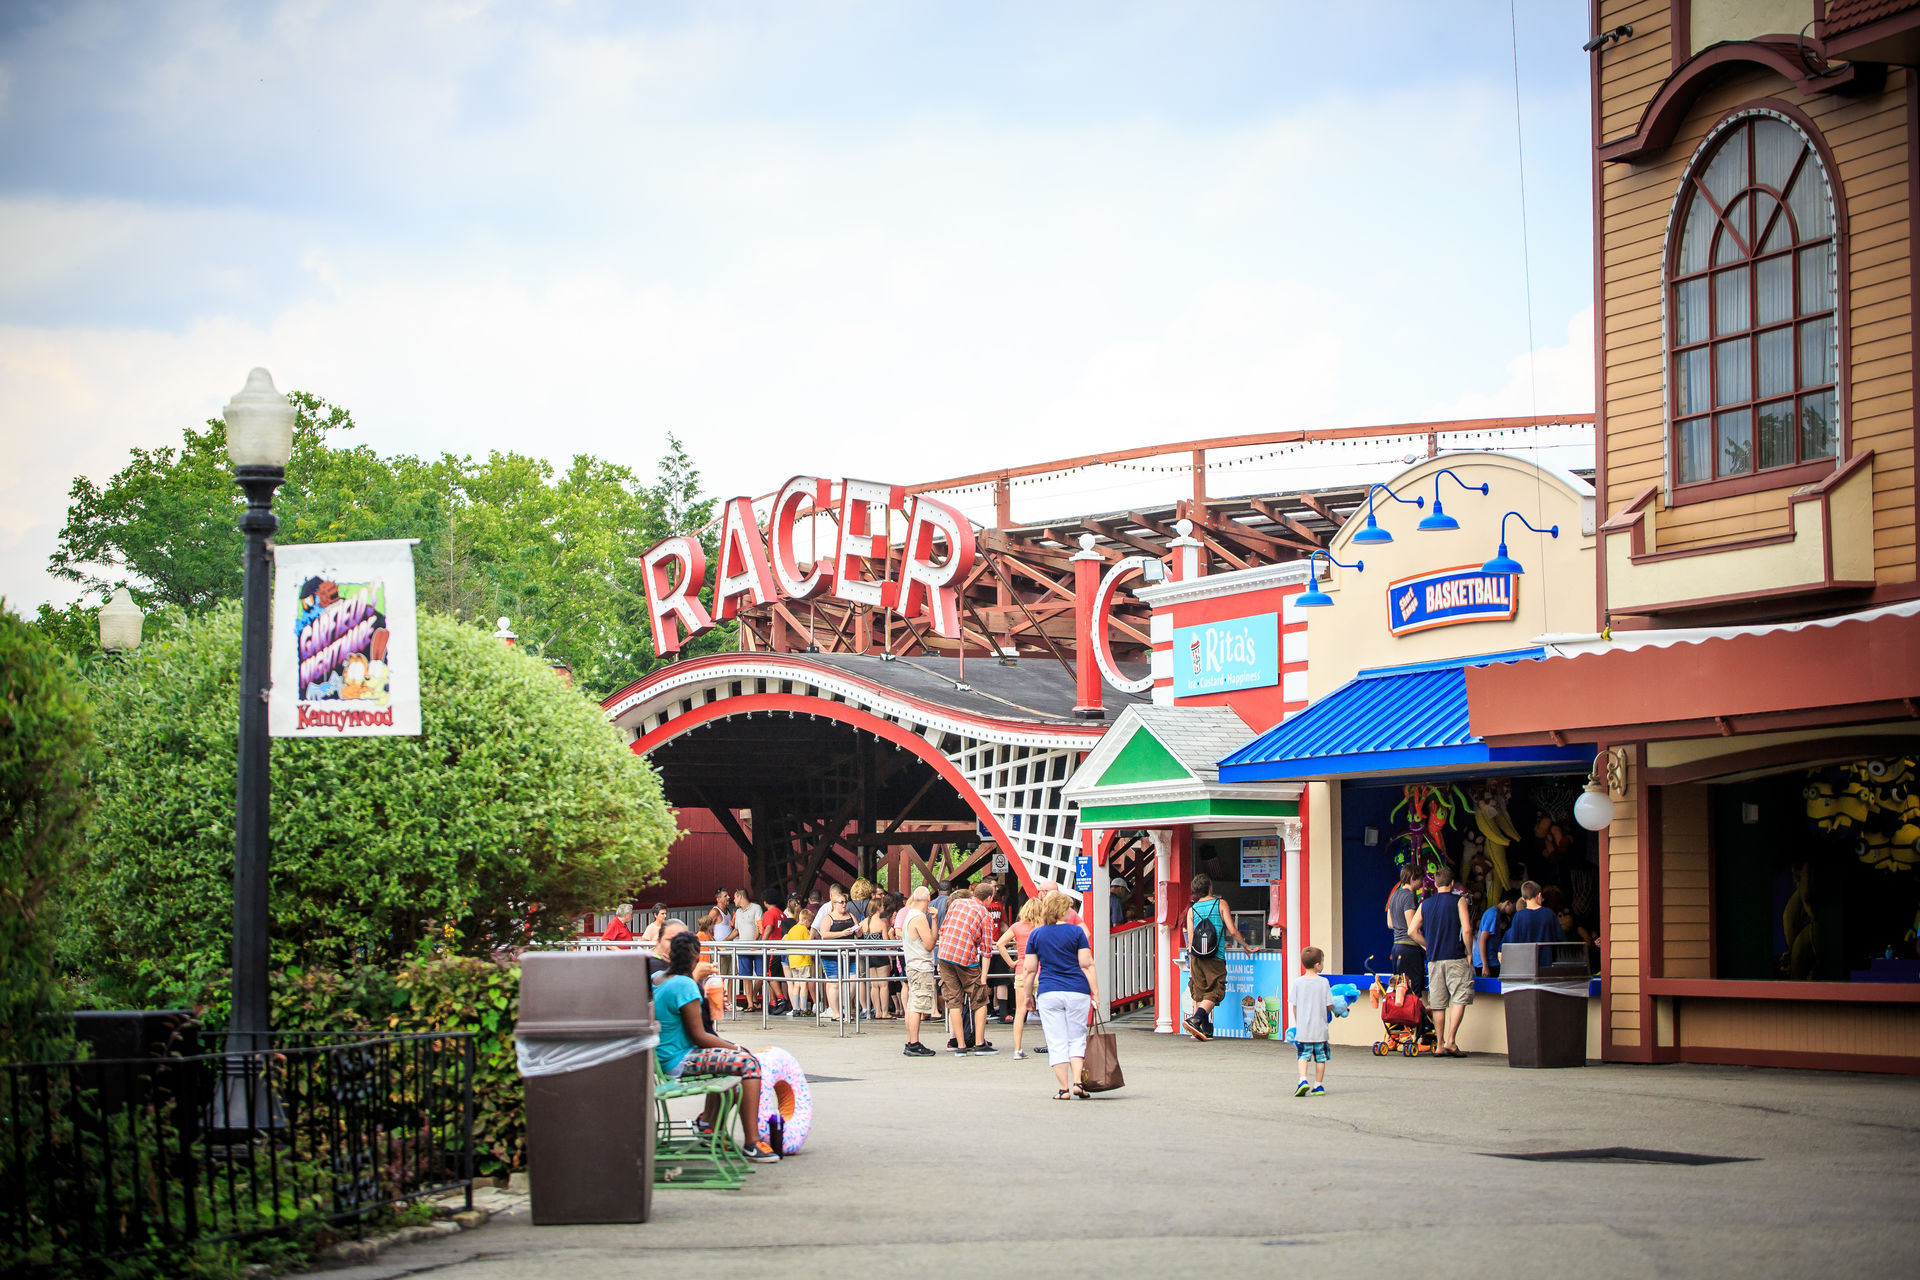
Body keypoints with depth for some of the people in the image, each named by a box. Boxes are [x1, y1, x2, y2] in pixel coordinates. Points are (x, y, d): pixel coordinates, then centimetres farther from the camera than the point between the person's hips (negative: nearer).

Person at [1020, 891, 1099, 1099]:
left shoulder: (1036, 935, 4)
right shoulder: (1076, 932, -2)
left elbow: (1029, 969, 6)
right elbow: (1087, 965, -5)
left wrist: (1028, 995, 16)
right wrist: (1095, 993, -3)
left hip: (1048, 994, 1)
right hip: (1077, 992, -1)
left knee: (1056, 1042, 4)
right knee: (1077, 1039, 9)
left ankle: (1064, 1088, 0)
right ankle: (1077, 1082, -5)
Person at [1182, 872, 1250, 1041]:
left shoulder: (1192, 910, 9)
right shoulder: (1220, 904, 1)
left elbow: (1190, 940, 7)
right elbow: (1232, 931, -3)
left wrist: (1191, 967, 10)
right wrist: (1246, 947, 12)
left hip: (1197, 957, 4)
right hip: (1215, 957, -4)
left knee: (1199, 993, 11)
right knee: (1214, 993, -4)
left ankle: (1205, 1030, 7)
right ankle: (1195, 1019, -25)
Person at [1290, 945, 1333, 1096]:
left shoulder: (1298, 982, -4)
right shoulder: (1323, 982, -8)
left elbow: (1295, 1005, 2)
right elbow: (1329, 1005, -5)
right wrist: (1329, 1011, 20)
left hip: (1303, 1028, 1)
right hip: (1320, 1028, -1)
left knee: (1303, 1055, 6)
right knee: (1320, 1057, 10)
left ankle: (1303, 1080, -13)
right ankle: (1319, 1085, 16)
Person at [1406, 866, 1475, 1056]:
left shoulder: (1425, 904, 9)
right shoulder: (1458, 901, -2)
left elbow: (1412, 931, 5)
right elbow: (1466, 929, -11)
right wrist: (1469, 953, 0)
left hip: (1434, 960, 4)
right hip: (1455, 958, -4)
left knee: (1438, 1003, 8)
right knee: (1459, 999, -2)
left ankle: (1440, 1044, 9)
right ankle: (1451, 1041, -13)